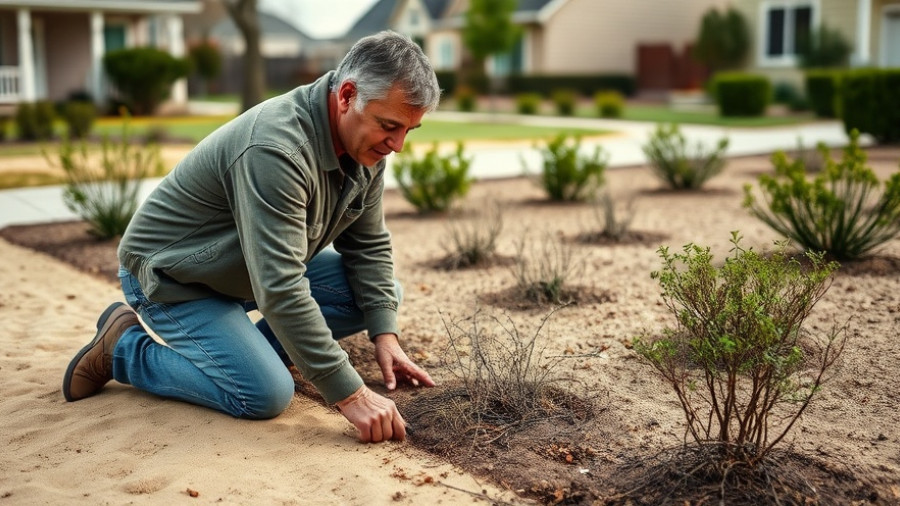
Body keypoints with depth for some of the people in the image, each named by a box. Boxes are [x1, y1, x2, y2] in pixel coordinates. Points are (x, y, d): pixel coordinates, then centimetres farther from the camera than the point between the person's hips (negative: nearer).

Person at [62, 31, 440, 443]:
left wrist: (385, 334, -13)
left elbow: (369, 246, 0)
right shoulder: (276, 148, -36)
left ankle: (248, 349, 8)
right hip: (171, 275, -8)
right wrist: (349, 394, -38)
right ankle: (124, 348, -1)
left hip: (258, 267, 8)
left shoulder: (365, 142, -9)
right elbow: (280, 289, -40)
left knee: (381, 292, -4)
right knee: (266, 395, -22)